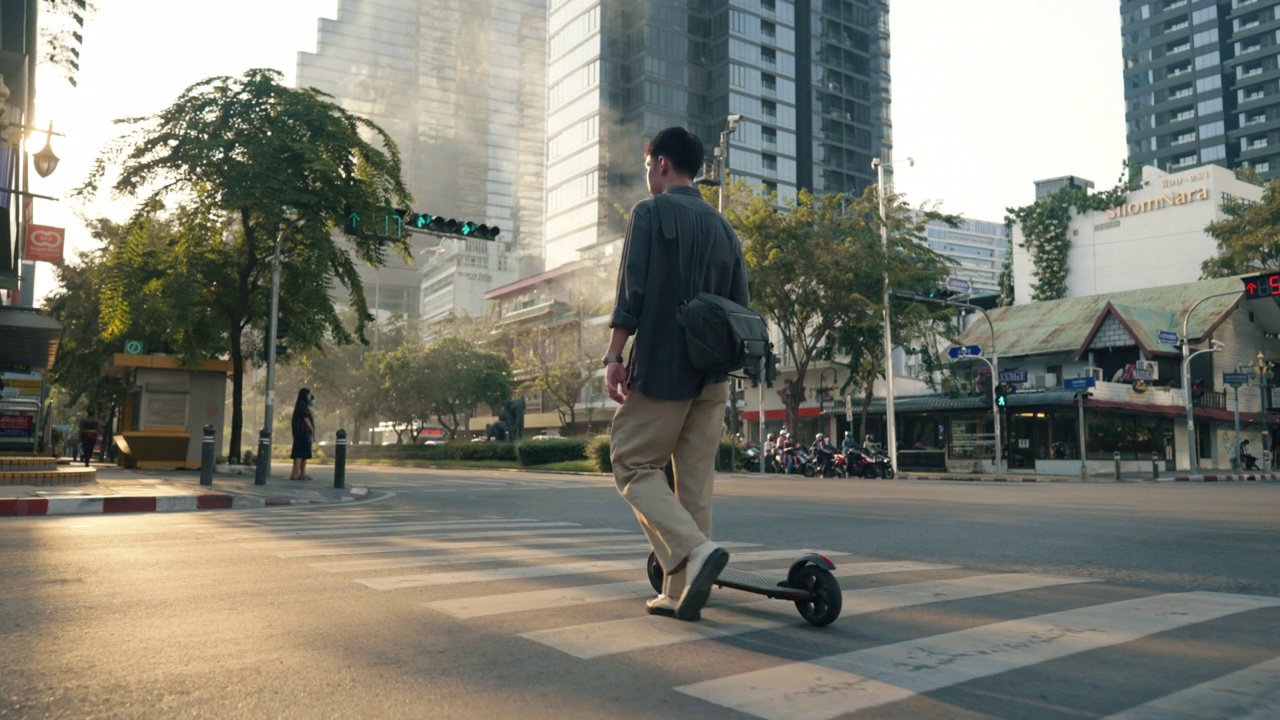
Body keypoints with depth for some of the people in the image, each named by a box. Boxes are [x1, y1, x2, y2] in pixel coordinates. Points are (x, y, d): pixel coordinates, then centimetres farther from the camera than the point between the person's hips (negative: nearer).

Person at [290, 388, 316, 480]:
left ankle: (302, 474, 12)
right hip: (303, 432, -10)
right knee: (300, 453, -11)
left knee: (304, 454, 10)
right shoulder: (302, 406, -10)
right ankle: (295, 474, -13)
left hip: (305, 433, 10)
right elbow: (306, 420, -13)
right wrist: (313, 431, -8)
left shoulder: (304, 406, 19)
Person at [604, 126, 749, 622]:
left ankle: (696, 550, -16)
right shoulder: (723, 226, 17)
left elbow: (632, 290, -13)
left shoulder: (650, 212, -2)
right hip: (712, 376, 7)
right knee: (695, 480, 7)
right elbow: (740, 305, 15)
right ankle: (681, 591, 9)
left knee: (633, 466, 3)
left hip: (660, 368, -6)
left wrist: (613, 357, -12)